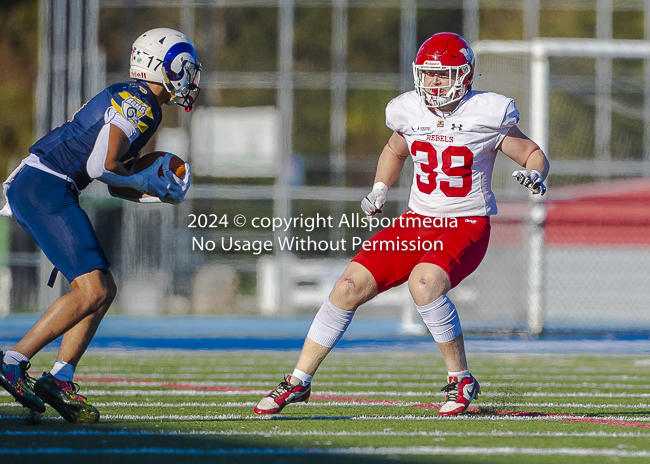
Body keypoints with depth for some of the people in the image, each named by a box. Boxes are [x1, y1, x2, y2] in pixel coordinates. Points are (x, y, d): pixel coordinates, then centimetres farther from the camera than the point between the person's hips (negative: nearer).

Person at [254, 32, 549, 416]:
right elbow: (395, 151, 25)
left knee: (424, 283, -33)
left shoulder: (486, 114, -11)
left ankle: (461, 380, -14)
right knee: (351, 286, -6)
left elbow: (534, 154, -1)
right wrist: (379, 191, 10)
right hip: (418, 222, 5)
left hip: (466, 227, -5)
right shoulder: (411, 112, 3)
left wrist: (535, 174, -23)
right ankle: (299, 382, 6)